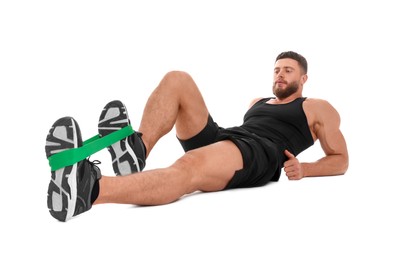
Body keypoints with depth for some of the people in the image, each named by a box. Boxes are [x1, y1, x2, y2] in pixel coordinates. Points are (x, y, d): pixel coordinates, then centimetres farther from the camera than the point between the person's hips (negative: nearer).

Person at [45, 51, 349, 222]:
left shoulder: (318, 109, 21)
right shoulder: (258, 101, 38)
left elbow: (341, 160, 16)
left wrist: (303, 169, -4)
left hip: (260, 156, -7)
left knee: (190, 166, -42)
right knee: (176, 80, -10)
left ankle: (90, 189, -66)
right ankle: (136, 152, -35)